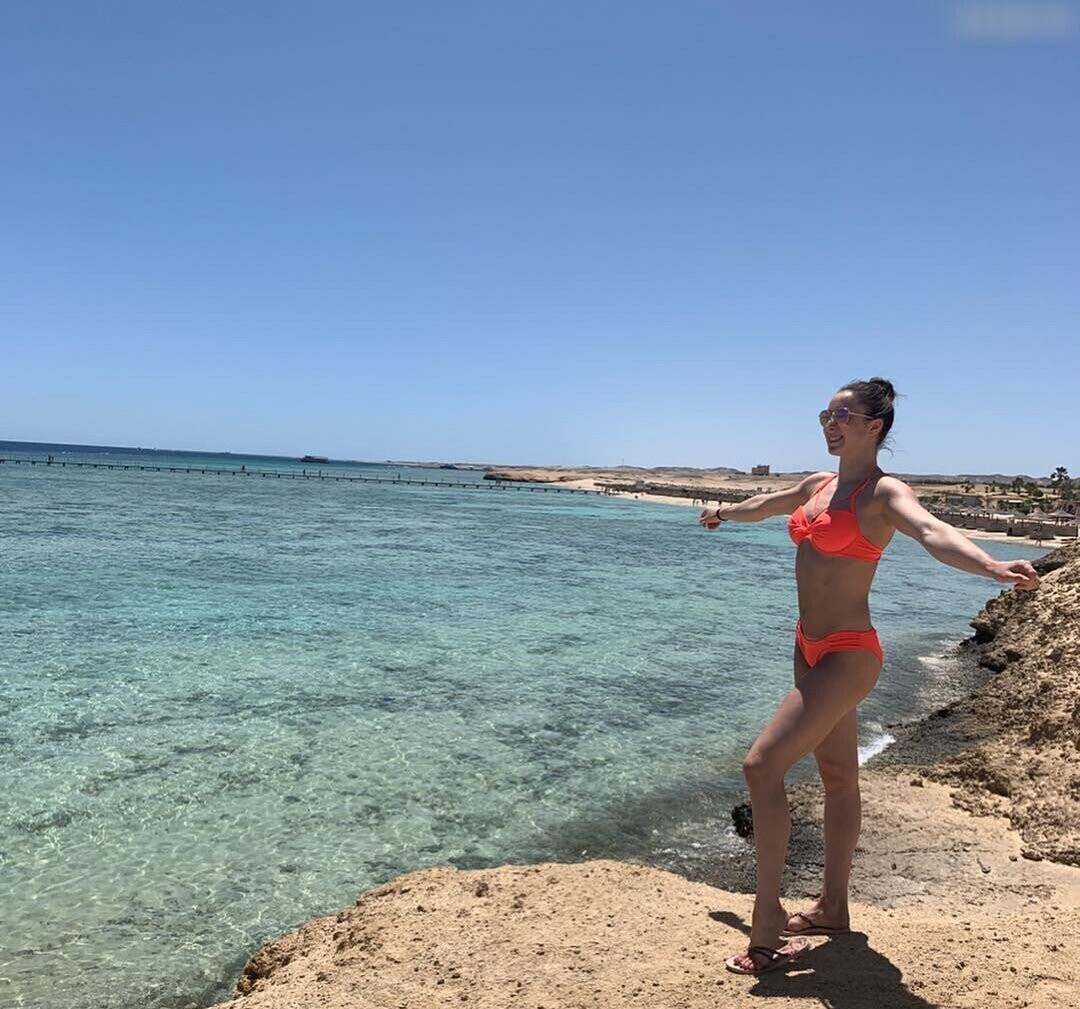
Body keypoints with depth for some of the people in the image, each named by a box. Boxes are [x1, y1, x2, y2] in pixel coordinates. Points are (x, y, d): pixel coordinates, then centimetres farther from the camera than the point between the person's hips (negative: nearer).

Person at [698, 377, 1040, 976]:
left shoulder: (883, 493, -15)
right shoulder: (818, 485, 8)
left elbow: (932, 533, -35)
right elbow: (763, 505, 28)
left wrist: (990, 567, -55)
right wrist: (722, 512, 46)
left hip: (846, 655, -8)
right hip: (811, 649, 8)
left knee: (762, 765, -14)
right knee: (838, 776, 18)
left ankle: (768, 929, -4)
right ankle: (832, 908, 31)